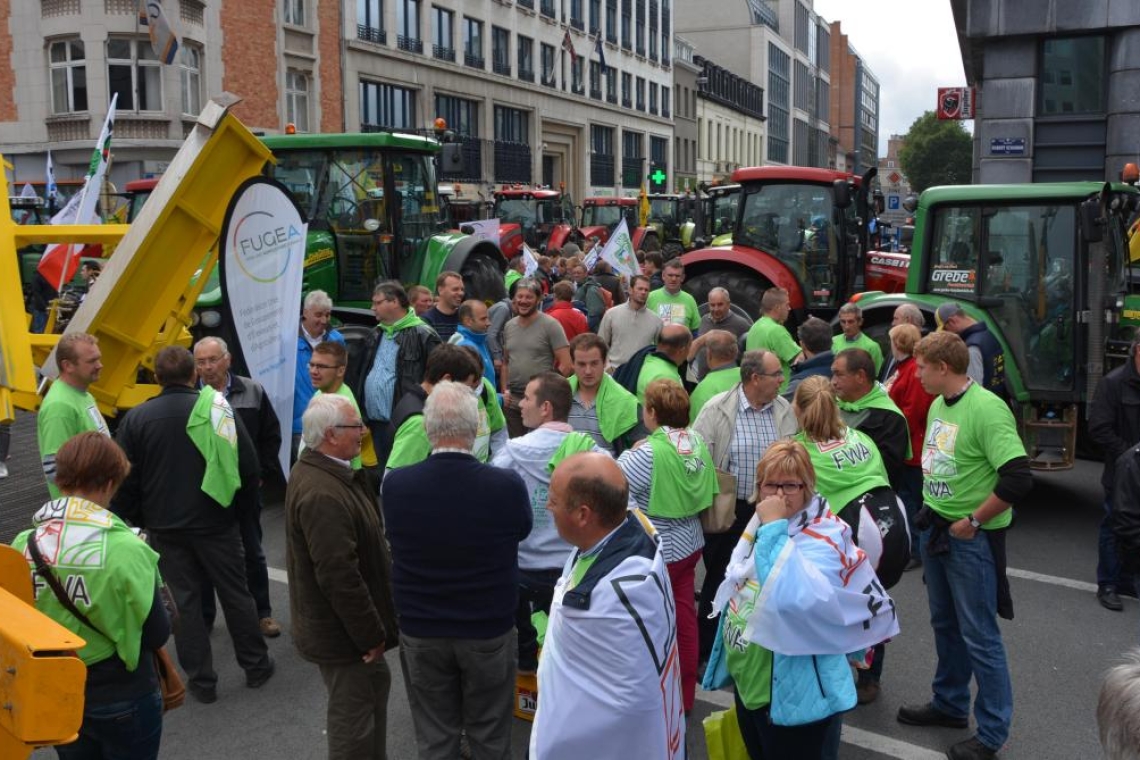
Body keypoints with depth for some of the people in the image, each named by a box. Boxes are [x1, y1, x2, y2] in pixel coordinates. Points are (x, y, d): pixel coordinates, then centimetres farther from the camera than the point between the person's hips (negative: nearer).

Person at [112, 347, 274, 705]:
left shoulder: (136, 419, -8)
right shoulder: (218, 410, -9)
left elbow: (125, 481, -3)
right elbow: (249, 467, -6)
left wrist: (134, 520, 12)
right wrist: (241, 504, 11)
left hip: (166, 527, 0)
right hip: (216, 521, 0)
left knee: (184, 600, 10)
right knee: (235, 593, 13)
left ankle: (201, 680, 17)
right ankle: (256, 666, 26)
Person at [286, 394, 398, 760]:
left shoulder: (320, 469, 3)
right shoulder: (322, 494, -30)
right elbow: (339, 576, -30)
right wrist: (371, 634, -19)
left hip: (343, 621, 10)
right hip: (341, 631, -10)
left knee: (376, 684, 25)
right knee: (353, 714, 7)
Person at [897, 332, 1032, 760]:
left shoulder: (987, 409, -22)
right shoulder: (938, 404, 5)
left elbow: (1018, 479, -28)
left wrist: (972, 522, -19)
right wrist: (931, 512, 13)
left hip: (972, 537, -8)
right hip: (934, 528, 9)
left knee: (979, 634, 2)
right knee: (945, 624, 20)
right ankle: (949, 704, 38)